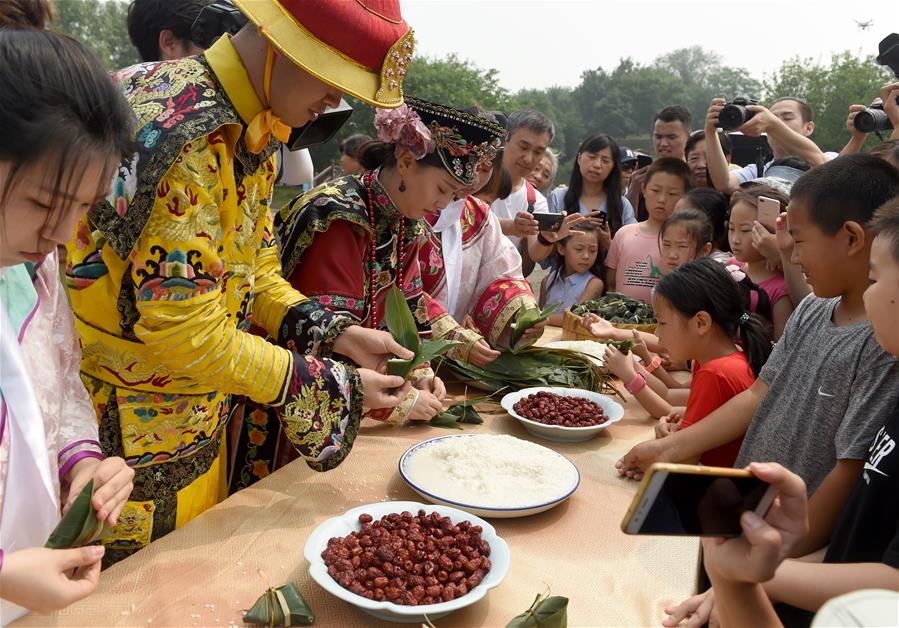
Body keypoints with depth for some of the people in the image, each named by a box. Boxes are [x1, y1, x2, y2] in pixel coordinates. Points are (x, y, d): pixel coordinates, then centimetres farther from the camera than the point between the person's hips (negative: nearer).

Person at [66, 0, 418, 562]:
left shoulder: (257, 134, 3)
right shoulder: (185, 135, -27)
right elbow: (186, 335, -27)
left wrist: (339, 335, -6)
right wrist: (337, 386, -20)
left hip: (201, 426, 8)